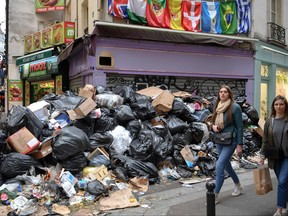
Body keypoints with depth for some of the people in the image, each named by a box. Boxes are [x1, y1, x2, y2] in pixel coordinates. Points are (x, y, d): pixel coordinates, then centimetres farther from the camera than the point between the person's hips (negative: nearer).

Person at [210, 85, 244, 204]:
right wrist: (213, 126, -8)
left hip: (230, 141, -7)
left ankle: (215, 195, -4)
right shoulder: (217, 106, 6)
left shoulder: (235, 107, -12)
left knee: (219, 165, -13)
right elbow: (213, 122, 17)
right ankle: (238, 186, 41)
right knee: (226, 165, 18)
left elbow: (239, 126, -10)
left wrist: (239, 145, -12)